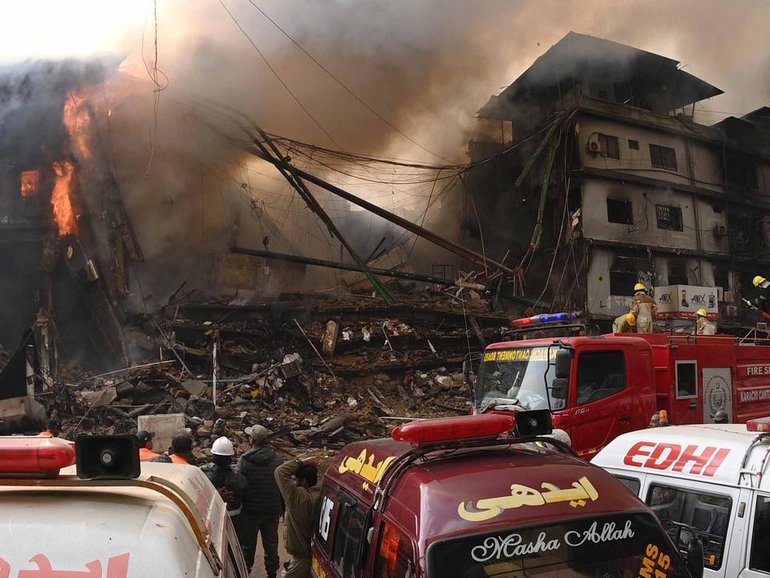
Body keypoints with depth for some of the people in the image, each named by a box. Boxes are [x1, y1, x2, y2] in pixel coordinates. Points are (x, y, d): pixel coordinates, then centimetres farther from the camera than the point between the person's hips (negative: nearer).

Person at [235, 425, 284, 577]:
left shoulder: (244, 460, -16)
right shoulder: (277, 460, -6)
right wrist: (282, 508, 11)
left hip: (250, 509, -2)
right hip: (273, 509, 2)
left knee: (248, 543, 15)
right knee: (271, 542, 15)